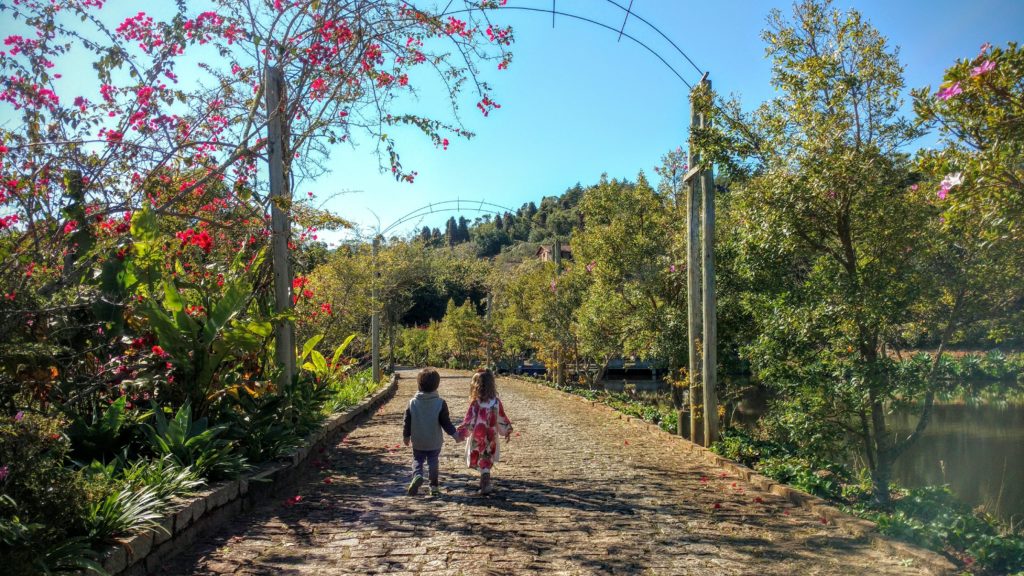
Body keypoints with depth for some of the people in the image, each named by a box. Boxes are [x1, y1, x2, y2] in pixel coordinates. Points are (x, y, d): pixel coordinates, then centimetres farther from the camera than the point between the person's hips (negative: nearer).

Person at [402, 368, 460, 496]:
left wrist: (406, 436, 12)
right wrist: (454, 434, 1)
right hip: (434, 442, 0)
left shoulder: (413, 402, -8)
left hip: (418, 442, 0)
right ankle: (434, 486, 14)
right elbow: (445, 422, -11)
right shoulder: (440, 403, -13)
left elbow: (407, 422, -2)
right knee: (433, 462, 14)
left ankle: (417, 476, -14)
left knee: (417, 460, 14)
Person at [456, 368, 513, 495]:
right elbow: (502, 419, 4)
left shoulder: (476, 403, -18)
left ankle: (485, 484, 11)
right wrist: (507, 431, 17)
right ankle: (485, 484, 21)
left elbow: (469, 420, -16)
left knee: (482, 461, 13)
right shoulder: (496, 402, -6)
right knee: (487, 460, 18)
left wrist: (460, 432, -7)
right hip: (491, 438, 3)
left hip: (477, 438, -3)